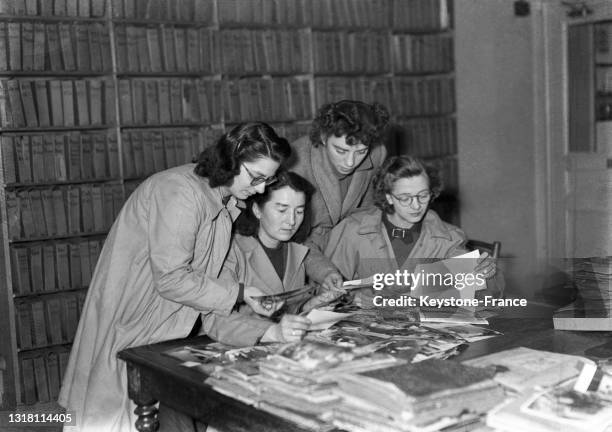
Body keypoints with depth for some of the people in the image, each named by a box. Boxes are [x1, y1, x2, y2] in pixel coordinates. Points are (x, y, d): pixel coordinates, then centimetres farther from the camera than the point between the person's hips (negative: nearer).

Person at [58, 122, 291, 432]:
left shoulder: (225, 198, 2)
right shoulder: (180, 193, -27)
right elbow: (172, 279, -27)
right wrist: (239, 294, -22)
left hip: (169, 321, 8)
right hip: (130, 322, -8)